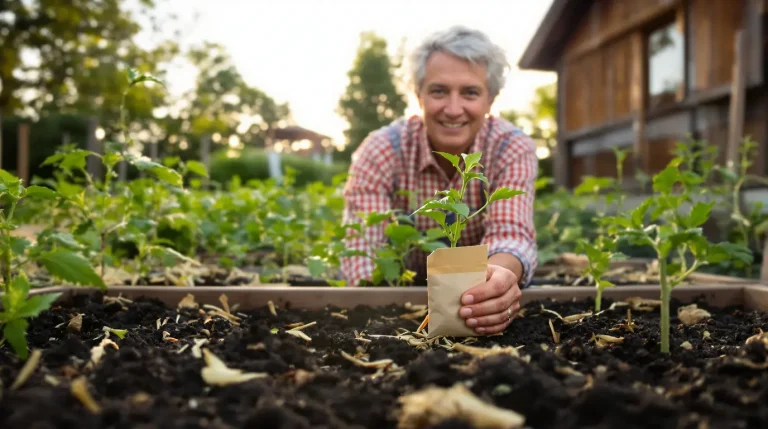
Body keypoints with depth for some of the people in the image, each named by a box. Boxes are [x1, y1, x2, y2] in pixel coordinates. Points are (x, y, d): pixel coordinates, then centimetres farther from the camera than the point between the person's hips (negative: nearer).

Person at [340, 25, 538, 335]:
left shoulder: (513, 150, -15)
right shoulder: (381, 151, -17)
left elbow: (511, 233, -30)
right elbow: (363, 249, -26)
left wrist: (501, 273, -55)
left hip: (479, 297, 0)